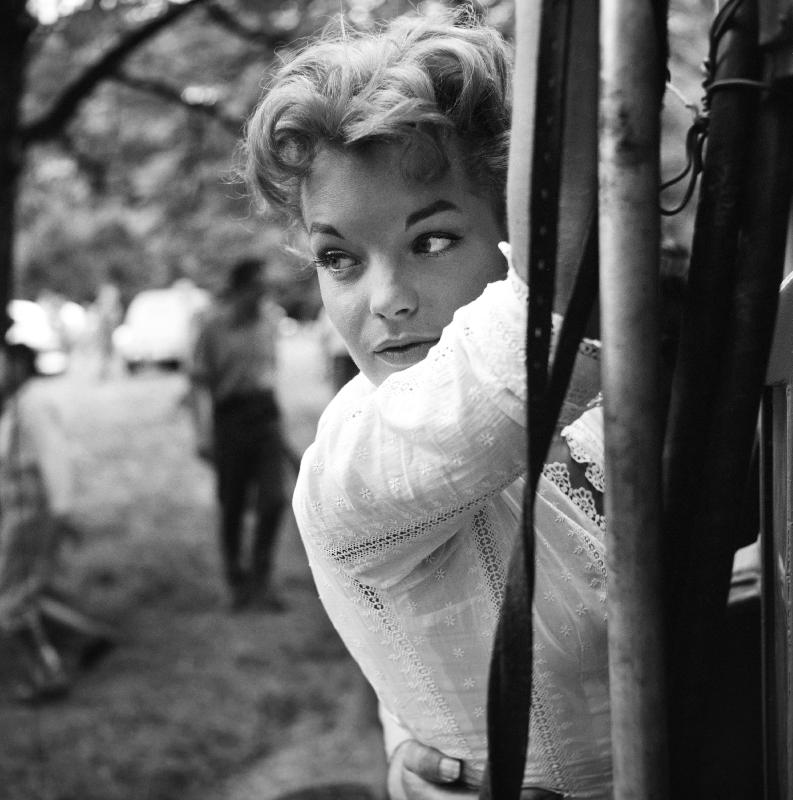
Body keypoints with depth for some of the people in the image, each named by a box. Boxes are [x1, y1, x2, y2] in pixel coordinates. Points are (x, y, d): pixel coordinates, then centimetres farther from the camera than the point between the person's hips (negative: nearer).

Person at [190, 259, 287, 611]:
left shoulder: (270, 314, 5)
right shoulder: (213, 323, -9)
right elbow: (200, 380, -7)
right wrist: (204, 432, -14)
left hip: (266, 413, 3)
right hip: (230, 415, -3)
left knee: (273, 499, -7)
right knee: (233, 506, 5)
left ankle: (260, 579, 9)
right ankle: (236, 581, 22)